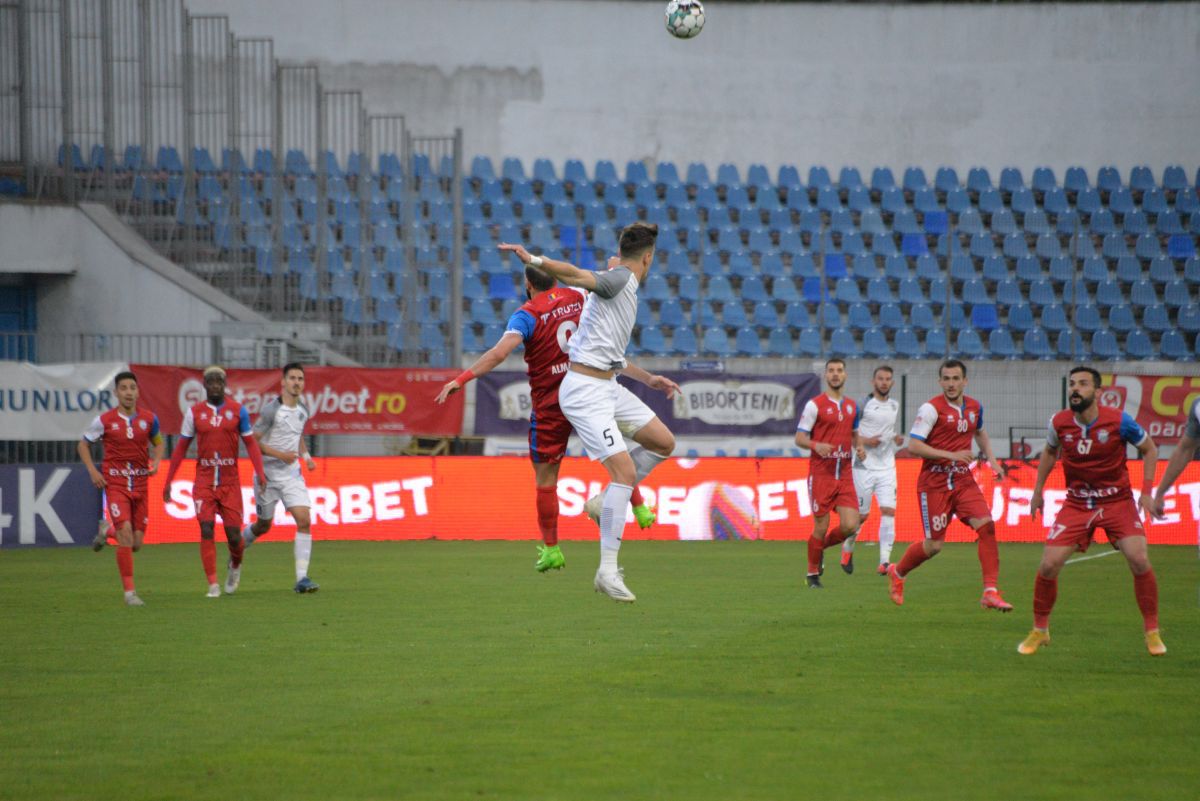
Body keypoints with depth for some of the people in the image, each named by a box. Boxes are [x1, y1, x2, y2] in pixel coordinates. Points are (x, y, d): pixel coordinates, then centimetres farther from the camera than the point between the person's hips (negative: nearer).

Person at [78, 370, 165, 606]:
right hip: (115, 484, -3)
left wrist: (155, 462, -1)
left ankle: (107, 532, 39)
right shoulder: (104, 420, -6)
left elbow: (158, 442, 19)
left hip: (140, 484, 3)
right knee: (126, 532, -20)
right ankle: (129, 591, -13)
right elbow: (83, 445, 7)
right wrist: (93, 472, -6)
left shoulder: (149, 418, 1)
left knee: (136, 544, 3)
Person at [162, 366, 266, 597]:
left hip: (230, 482, 0)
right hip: (204, 480, 0)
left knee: (233, 533, 0)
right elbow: (181, 448, 11)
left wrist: (259, 472, -8)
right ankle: (213, 584, -7)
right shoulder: (194, 413, 4)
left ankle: (235, 564, 33)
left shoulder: (238, 410, 3)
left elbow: (250, 443, 6)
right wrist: (168, 481, 9)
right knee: (206, 530, -11)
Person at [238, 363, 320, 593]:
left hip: (292, 474, 5)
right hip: (268, 474, -4)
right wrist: (280, 455, -21)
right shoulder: (271, 410, -14)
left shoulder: (303, 411, 6)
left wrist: (305, 455, 8)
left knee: (304, 520, -13)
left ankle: (302, 578, -13)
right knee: (263, 526, 9)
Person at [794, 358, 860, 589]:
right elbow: (799, 437, -6)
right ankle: (813, 574, 16)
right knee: (821, 527, -2)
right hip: (821, 473, -5)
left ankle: (822, 546, 24)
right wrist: (816, 445, -26)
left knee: (850, 525, -7)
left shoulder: (851, 405, 13)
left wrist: (859, 446, 4)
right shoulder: (815, 405, -5)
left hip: (844, 473, 5)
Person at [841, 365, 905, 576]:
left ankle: (884, 562, -12)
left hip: (887, 467, 4)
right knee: (862, 515, 2)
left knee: (888, 511, -11)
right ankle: (848, 548, 31)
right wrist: (863, 441, -19)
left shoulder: (895, 405, 12)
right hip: (864, 466, -4)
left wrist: (895, 439, 8)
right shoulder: (862, 405, -6)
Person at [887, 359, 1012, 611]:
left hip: (963, 481, 5)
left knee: (986, 526, -15)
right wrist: (951, 455, -25)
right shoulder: (931, 408, -13)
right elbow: (913, 446, -19)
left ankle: (990, 592, -15)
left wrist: (992, 460, 17)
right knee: (933, 545, -1)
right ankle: (897, 574, 29)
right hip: (934, 483, -5)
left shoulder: (974, 407, 7)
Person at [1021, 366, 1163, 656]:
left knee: (1139, 561, -19)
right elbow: (1050, 452, 14)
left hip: (1117, 501, -2)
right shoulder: (1059, 423, -9)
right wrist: (1038, 490, 13)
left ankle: (1153, 633, -2)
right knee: (1048, 565, -8)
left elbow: (1149, 449, 0)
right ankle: (1039, 631, 14)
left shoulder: (1119, 421, -17)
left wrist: (1147, 492, -9)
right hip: (1076, 503, 2)